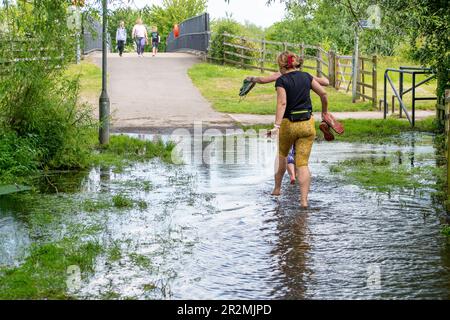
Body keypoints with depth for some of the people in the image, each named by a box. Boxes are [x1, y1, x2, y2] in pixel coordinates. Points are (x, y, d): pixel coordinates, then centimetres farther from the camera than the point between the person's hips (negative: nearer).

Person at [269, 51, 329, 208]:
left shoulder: (281, 81, -9)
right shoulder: (306, 76, 4)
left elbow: (282, 103, -21)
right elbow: (323, 93, 7)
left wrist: (276, 126, -27)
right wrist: (324, 111, 23)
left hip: (288, 124, -3)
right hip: (307, 124, 3)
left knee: (281, 155, 24)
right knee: (303, 163, 3)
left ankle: (277, 188, 37)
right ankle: (304, 199, -7)